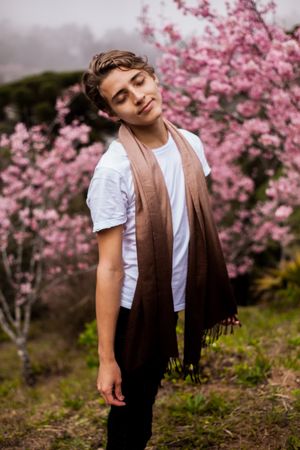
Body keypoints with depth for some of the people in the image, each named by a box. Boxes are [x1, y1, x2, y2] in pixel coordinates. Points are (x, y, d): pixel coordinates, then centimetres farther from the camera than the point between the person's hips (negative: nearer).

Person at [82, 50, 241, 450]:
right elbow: (109, 267, -21)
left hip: (174, 302, 5)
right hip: (136, 309, -5)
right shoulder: (114, 169, -22)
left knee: (147, 398, 25)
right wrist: (106, 358, -19)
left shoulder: (190, 144, -3)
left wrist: (219, 294, 11)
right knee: (130, 412, 13)